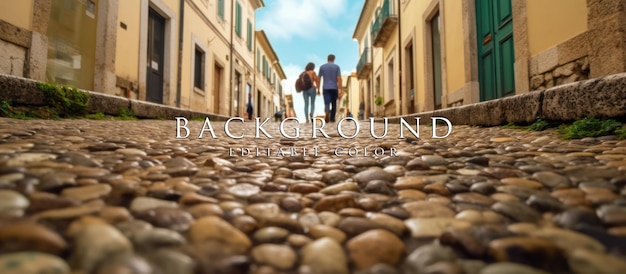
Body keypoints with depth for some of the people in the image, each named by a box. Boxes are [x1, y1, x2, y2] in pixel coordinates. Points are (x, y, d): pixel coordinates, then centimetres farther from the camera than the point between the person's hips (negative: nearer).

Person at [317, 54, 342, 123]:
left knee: (327, 104, -8)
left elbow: (319, 79, 6)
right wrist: (340, 91, -9)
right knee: (334, 104, 15)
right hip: (334, 88, 0)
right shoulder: (337, 67, 1)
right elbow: (339, 79, -8)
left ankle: (327, 112, -40)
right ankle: (332, 118, 20)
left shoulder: (322, 67, 6)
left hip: (326, 88, 0)